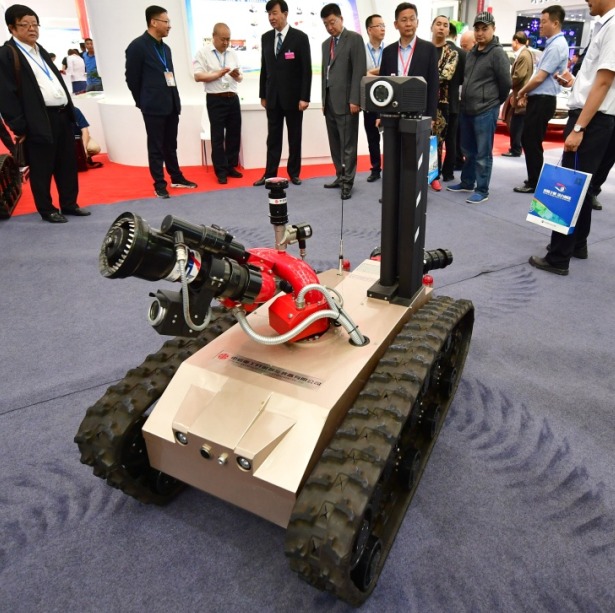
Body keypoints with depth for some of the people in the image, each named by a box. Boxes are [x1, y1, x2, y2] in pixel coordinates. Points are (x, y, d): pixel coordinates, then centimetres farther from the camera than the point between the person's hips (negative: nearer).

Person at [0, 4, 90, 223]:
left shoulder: (41, 50, 20)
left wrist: (70, 111, 14)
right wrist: (19, 127, -16)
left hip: (62, 115, 8)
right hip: (39, 121, -8)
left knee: (68, 165, 13)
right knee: (41, 170, 2)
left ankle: (69, 204, 25)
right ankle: (47, 210, 13)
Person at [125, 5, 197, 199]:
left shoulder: (165, 48, 14)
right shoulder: (137, 46, -7)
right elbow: (132, 79, -4)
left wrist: (174, 100, 11)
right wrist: (144, 102, 3)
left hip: (171, 105, 6)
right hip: (154, 107, -6)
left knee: (170, 145, 15)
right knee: (156, 147, 1)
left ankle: (176, 178, 26)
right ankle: (159, 184, 8)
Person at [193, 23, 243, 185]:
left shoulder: (232, 53, 12)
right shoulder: (203, 52, -2)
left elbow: (240, 78, 14)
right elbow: (198, 76, -9)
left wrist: (237, 76, -9)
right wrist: (218, 74, -18)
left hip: (233, 98, 5)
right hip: (215, 100, -5)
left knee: (234, 134, 8)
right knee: (218, 136, 1)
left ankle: (231, 166, 20)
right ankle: (221, 171, 6)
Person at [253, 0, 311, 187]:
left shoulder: (300, 37, -5)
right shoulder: (266, 38, 8)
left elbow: (306, 69, -8)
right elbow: (264, 68, 12)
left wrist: (304, 97, -14)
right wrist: (262, 94, 9)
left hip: (293, 96, -4)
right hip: (273, 97, 4)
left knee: (294, 137, 5)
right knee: (273, 137, 4)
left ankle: (294, 173, 15)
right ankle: (270, 174, 8)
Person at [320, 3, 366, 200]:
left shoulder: (354, 39, -2)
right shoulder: (326, 44, 19)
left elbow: (359, 71, -10)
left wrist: (354, 100, -17)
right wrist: (323, 100, 15)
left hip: (346, 101, -7)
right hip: (330, 102, 7)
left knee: (348, 144, -4)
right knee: (335, 143, 8)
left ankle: (348, 182, 1)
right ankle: (340, 176, 17)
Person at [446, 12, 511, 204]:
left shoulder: (497, 53, -9)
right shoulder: (472, 52, 12)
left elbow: (506, 83, -7)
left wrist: (494, 102, 4)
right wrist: (465, 101, 16)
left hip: (486, 112, -7)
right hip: (466, 109, 7)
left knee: (483, 154, -1)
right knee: (468, 150, 17)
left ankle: (482, 190, 7)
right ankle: (467, 182, 30)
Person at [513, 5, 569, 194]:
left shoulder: (557, 46, -15)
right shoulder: (553, 44, 16)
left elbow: (539, 78, -17)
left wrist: (521, 92, -3)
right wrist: (526, 93, 11)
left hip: (542, 100, -10)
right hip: (539, 99, 10)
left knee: (532, 143, -4)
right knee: (528, 141, 13)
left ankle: (535, 184, 5)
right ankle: (534, 180, 22)